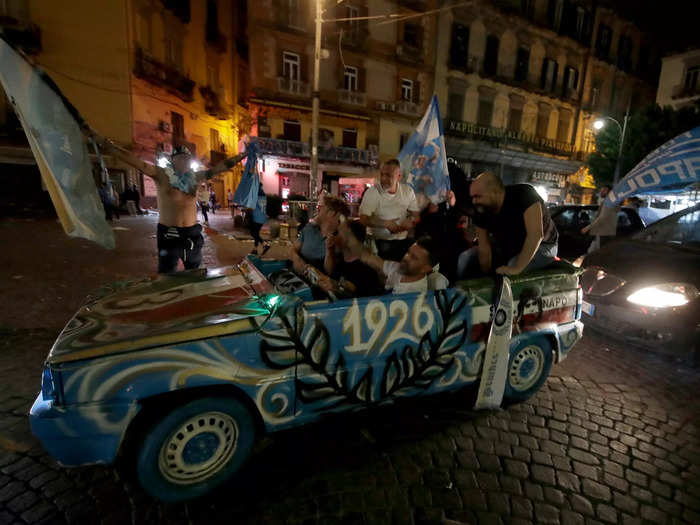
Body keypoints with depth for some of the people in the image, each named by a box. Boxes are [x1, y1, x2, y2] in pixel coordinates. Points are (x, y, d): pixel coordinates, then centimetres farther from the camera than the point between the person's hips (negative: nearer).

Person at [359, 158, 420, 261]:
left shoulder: (408, 191, 4)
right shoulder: (372, 192, -7)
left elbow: (416, 215, 9)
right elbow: (363, 219, -11)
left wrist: (411, 222, -13)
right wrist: (385, 224, -19)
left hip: (404, 241, 3)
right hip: (380, 242, -3)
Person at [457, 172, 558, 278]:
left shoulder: (524, 195, -31)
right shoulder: (480, 211, -15)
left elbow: (536, 235, -39)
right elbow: (484, 247, -15)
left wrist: (517, 268, -43)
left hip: (542, 245, -5)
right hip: (508, 245, 5)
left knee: (513, 265, -36)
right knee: (466, 258, -6)